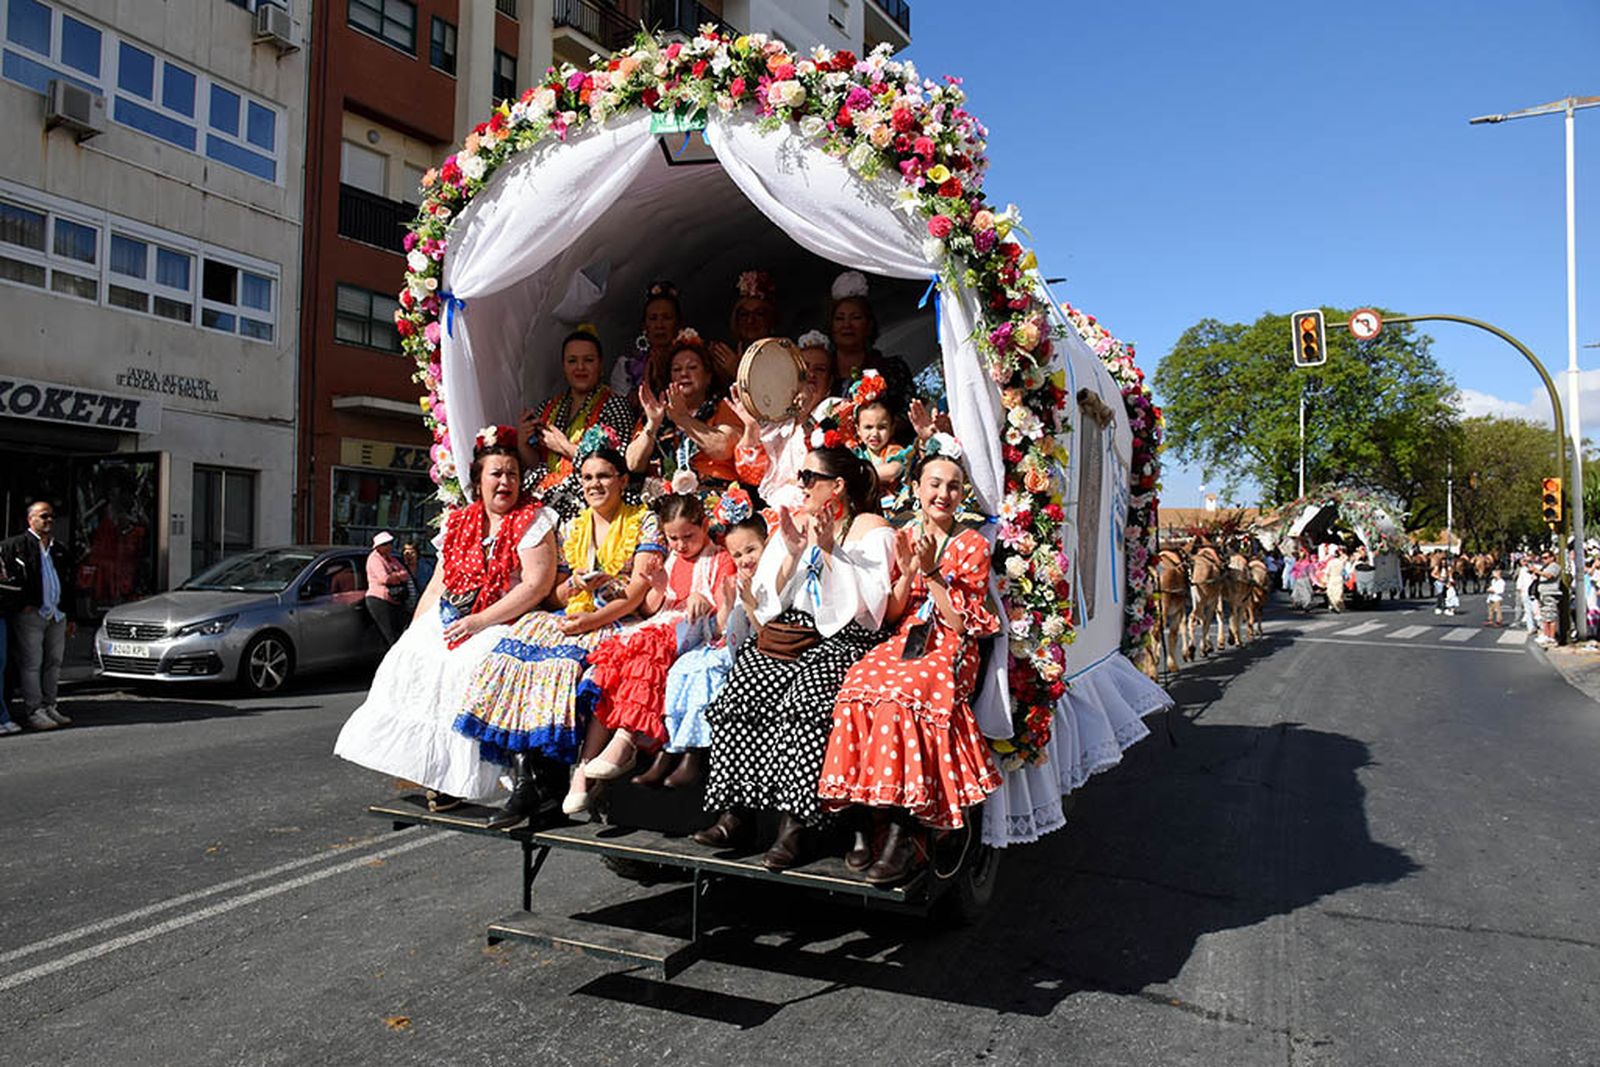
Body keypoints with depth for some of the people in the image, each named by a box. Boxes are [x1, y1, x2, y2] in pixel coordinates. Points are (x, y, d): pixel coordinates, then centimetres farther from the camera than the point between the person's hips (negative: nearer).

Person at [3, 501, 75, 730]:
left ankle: (49, 706, 16)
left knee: (54, 663, 8)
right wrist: (23, 604, -13)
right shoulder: (15, 546, -1)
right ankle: (32, 711, 0)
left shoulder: (59, 549, 19)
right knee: (31, 664, -4)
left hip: (57, 615, 6)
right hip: (30, 614, -6)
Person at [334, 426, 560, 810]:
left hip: (506, 621, -6)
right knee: (409, 658, -14)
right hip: (452, 617, 6)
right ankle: (415, 761, -8)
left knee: (462, 665, -28)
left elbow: (537, 584, -15)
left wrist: (480, 621, -19)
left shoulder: (532, 520, -4)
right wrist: (414, 631, 3)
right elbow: (438, 586, 16)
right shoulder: (459, 522, 13)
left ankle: (454, 777, -19)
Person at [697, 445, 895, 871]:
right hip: (786, 636, 5)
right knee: (739, 692, -22)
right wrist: (793, 553, -5)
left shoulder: (871, 529, 3)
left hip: (841, 640, -5)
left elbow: (865, 604, -9)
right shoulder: (796, 522, 18)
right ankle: (734, 812, -18)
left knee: (805, 700, -33)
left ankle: (794, 824, -29)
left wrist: (829, 551, -14)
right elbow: (768, 599, 11)